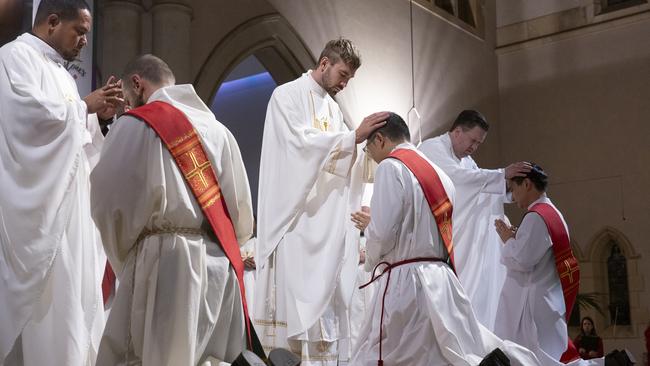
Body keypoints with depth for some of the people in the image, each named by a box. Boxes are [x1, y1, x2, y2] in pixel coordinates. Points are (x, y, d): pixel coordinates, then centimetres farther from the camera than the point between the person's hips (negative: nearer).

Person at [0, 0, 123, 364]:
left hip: (67, 207, 9)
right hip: (35, 207, -9)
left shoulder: (60, 72, 21)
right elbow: (33, 114, -21)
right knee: (45, 304, -9)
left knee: (71, 294, 8)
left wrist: (99, 113, 7)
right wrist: (85, 106, -7)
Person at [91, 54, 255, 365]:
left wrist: (125, 261, 9)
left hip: (166, 261, -6)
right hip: (221, 263, 6)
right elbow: (242, 208, 12)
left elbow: (110, 202, -5)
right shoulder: (217, 127, 14)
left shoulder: (136, 124, -2)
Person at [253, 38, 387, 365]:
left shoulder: (332, 106, 19)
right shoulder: (287, 95, -4)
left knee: (326, 299, 5)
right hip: (298, 216, -7)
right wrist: (354, 136, -18)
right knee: (300, 299, -9)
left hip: (329, 218, 8)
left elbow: (340, 156, 18)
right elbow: (302, 142, -17)